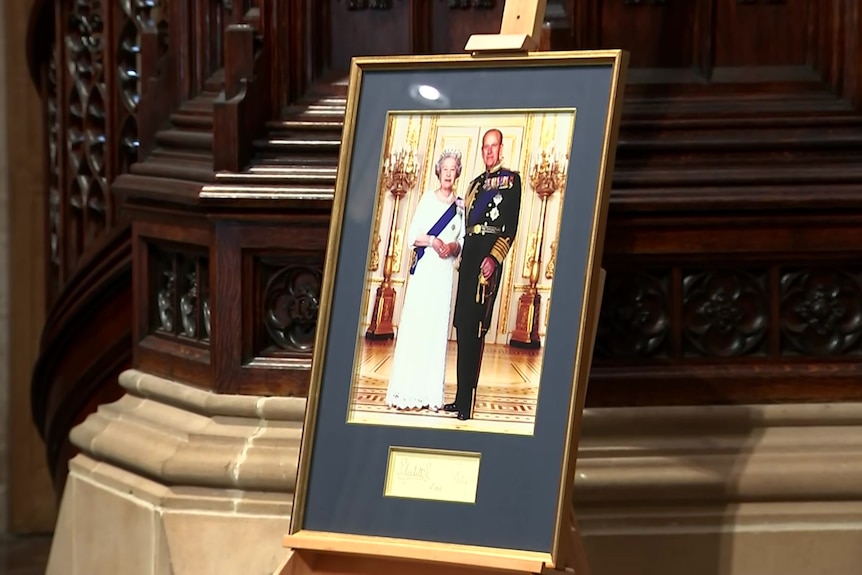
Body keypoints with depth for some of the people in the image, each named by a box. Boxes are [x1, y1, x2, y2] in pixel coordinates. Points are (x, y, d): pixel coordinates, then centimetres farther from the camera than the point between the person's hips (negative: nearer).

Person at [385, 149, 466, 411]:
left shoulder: (460, 206, 10)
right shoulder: (427, 199, 5)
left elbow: (463, 240, 10)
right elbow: (412, 235, 1)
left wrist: (453, 246, -10)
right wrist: (431, 240, -15)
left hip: (445, 270, 2)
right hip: (423, 267, -2)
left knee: (437, 326, 1)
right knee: (415, 323, -5)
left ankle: (429, 392, 1)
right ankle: (406, 391, -4)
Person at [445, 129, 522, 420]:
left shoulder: (511, 179, 1)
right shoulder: (477, 183, 22)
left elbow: (511, 226, -8)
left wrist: (494, 258, -18)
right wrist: (459, 252, 10)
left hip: (489, 253, -7)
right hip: (469, 253, 7)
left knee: (475, 327, -13)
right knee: (462, 325, 6)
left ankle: (468, 401, -14)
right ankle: (460, 397, 10)